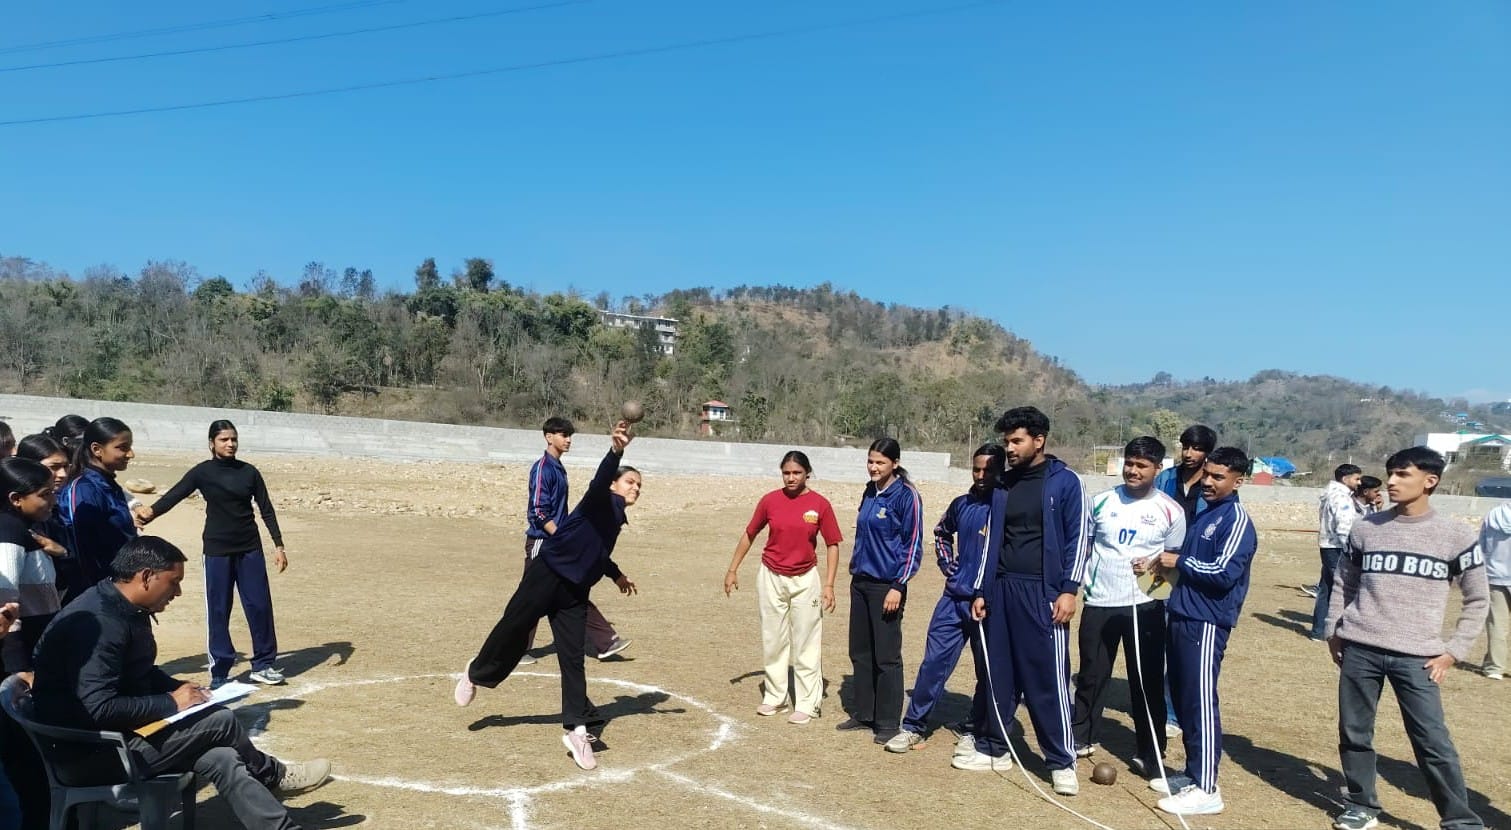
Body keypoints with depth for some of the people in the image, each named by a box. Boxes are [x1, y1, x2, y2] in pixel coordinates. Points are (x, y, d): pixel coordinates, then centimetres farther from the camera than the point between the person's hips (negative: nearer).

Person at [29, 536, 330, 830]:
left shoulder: (126, 611, 8)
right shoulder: (99, 622, -25)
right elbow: (97, 709, -31)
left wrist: (181, 689, 3)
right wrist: (171, 703, -19)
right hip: (90, 753, -10)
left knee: (222, 758, -8)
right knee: (220, 720, -13)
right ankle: (273, 777, 12)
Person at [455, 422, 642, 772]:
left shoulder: (616, 518, 14)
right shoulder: (601, 501, -10)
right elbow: (600, 480, -35)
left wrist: (615, 574, 43)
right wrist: (616, 451, -54)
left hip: (576, 591, 7)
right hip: (547, 575, -7)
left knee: (573, 658, 1)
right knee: (513, 629, 6)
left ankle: (578, 730, 1)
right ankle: (476, 673, 35)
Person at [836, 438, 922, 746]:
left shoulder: (906, 496, -10)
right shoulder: (870, 492, 10)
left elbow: (913, 544, -11)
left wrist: (898, 587, -15)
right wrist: (855, 572, 17)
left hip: (886, 586, -7)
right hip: (860, 582, 7)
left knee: (886, 656, -1)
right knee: (860, 652, 13)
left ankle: (888, 723, 10)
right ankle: (862, 714, 25)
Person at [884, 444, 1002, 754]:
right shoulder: (961, 504, 8)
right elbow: (941, 533, 27)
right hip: (954, 598, 4)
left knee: (988, 671, 7)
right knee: (933, 663, 4)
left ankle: (973, 732, 21)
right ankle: (913, 727, 13)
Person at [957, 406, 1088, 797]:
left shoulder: (1065, 482, -3)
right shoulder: (1003, 485, 13)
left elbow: (1078, 537, -6)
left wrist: (1069, 590, -13)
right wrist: (981, 591, 12)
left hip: (1042, 593, -5)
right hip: (1001, 590, 5)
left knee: (1048, 678, -4)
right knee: (999, 673, 10)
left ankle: (1062, 762, 6)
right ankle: (993, 748, 22)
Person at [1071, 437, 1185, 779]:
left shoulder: (1170, 510, -2)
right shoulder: (1101, 501, 3)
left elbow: (1178, 556, 5)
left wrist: (1156, 564, -15)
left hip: (1145, 605, -2)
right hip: (1099, 603, 2)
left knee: (1148, 681, 4)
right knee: (1091, 675, 13)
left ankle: (1151, 754, 15)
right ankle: (1080, 738, 29)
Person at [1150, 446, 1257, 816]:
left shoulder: (1237, 520, -11)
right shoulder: (1203, 515, 17)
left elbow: (1224, 574, -21)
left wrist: (1179, 562, -10)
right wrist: (1169, 564, 6)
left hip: (1206, 623, -9)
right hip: (1182, 618, 9)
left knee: (1200, 702, -5)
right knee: (1183, 698, 15)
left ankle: (1206, 789, 2)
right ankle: (1192, 773, 26)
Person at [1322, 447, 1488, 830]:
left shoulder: (1455, 535, -2)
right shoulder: (1366, 528, 4)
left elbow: (1478, 600, 5)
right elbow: (1343, 583, 15)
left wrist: (1454, 651, 0)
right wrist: (1333, 632, 10)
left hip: (1416, 657, -2)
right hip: (1360, 649, 3)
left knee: (1434, 742, -4)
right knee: (1353, 733, 9)